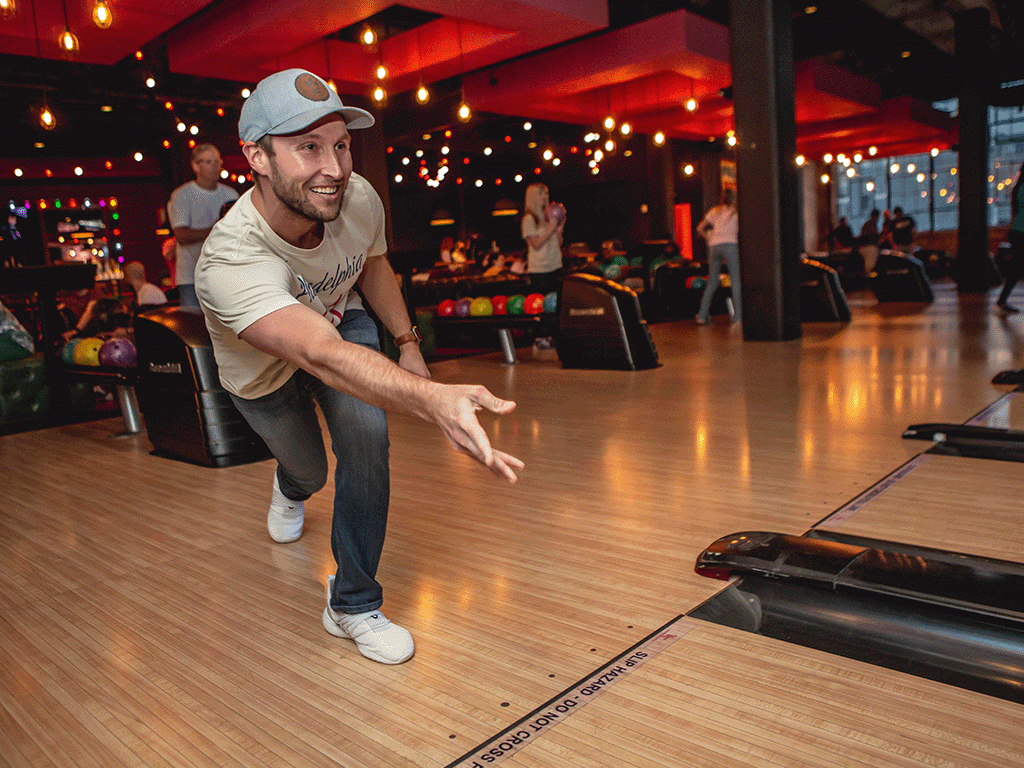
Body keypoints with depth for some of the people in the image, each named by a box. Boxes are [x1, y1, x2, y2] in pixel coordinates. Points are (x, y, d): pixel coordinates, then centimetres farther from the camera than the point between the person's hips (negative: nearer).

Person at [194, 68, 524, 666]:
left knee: (366, 434, -23)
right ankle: (291, 490, 61)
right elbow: (322, 355, -63)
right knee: (309, 469, 16)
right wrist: (433, 399, -79)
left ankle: (354, 603, -4)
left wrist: (407, 341, -9)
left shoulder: (360, 198, -28)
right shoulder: (230, 263, -46)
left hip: (341, 321, 3)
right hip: (263, 367, -2)